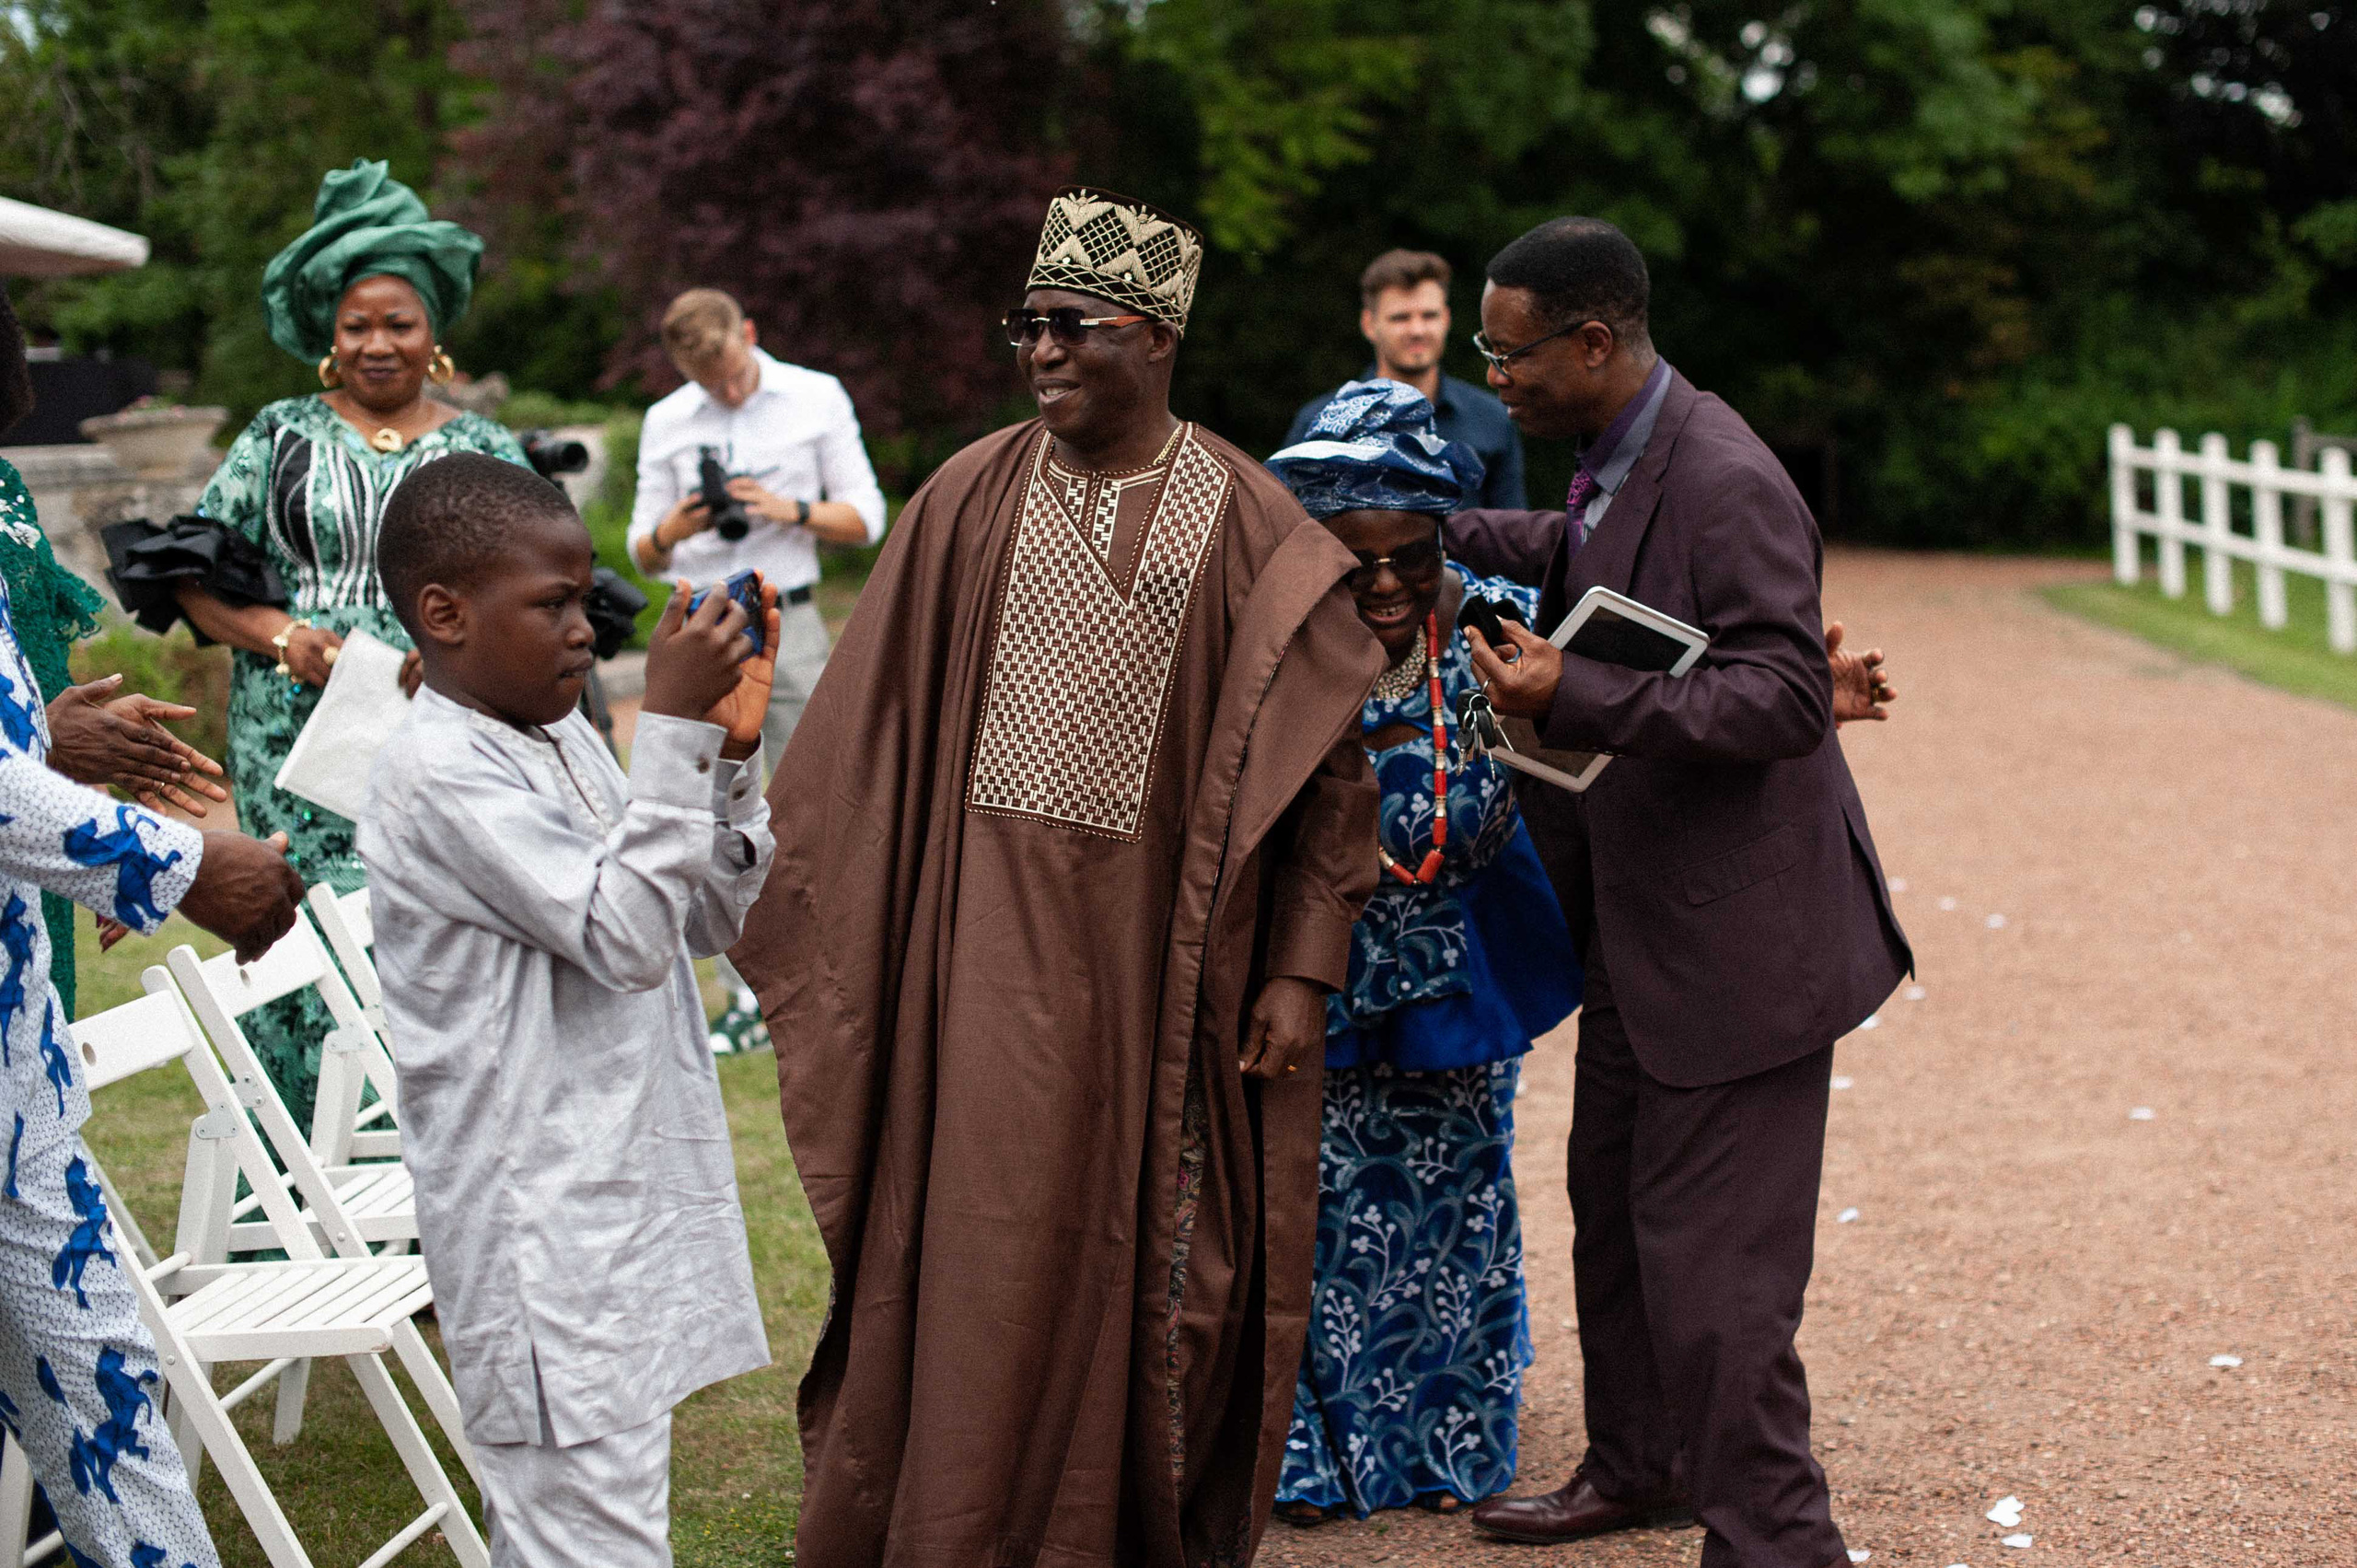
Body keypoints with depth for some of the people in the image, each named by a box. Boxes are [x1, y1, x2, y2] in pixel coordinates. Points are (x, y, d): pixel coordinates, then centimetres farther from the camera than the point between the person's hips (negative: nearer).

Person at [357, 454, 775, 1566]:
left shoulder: (562, 735, 12)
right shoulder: (440, 773, -15)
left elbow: (713, 920, 15)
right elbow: (624, 934, -22)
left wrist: (732, 748, 1)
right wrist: (672, 729, -21)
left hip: (622, 1200, 9)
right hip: (543, 1243, -9)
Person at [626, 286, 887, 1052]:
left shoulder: (817, 399, 5)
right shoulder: (666, 421, 10)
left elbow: (865, 518, 4)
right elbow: (643, 554, 12)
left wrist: (792, 511, -14)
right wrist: (668, 534, -12)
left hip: (788, 622, -2)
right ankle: (747, 1000, 6)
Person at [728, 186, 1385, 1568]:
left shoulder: (1255, 526, -1)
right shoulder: (971, 499, 4)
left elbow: (1330, 767, 0)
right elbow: (866, 726, 8)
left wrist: (1303, 969, -6)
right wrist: (749, 869, 7)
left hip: (1165, 944, -1)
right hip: (993, 932, 1)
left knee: (1154, 1259, 5)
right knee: (986, 1251, 2)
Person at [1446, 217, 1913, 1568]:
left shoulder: (1725, 484, -23)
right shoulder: (1619, 461, 8)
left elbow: (1789, 695, -30)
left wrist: (1578, 699, -36)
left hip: (1736, 939, -10)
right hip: (1642, 932, 10)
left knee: (1711, 1266, -6)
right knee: (1613, 1209, 22)